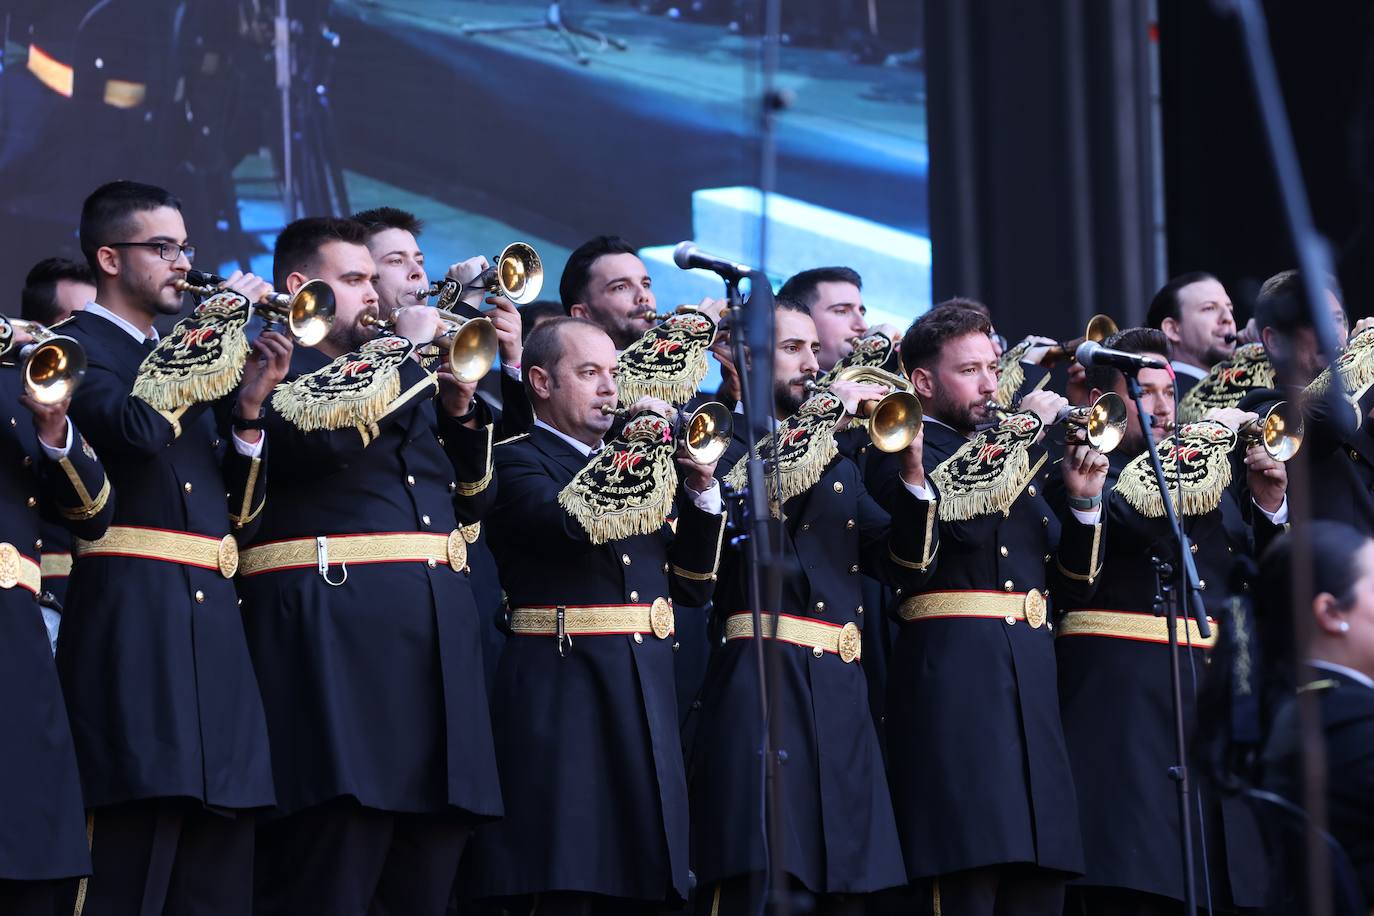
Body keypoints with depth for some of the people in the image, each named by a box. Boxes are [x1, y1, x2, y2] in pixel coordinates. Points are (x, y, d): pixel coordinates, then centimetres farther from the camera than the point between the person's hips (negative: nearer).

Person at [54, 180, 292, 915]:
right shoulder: (79, 345, 1)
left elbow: (239, 512, 19)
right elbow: (134, 427, -21)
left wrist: (248, 408, 4)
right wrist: (211, 330, -11)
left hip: (210, 618, 8)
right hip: (133, 611, -8)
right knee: (135, 851, -13)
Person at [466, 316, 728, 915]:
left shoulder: (635, 463, 23)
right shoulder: (517, 462, 1)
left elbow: (694, 585, 19)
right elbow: (573, 523, -20)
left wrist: (701, 489, 5)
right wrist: (633, 443, -8)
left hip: (647, 703, 7)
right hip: (562, 700, -7)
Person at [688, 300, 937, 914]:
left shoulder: (839, 466, 24)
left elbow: (907, 564, 16)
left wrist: (912, 474, 1)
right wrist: (824, 422, -15)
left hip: (841, 698, 6)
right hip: (762, 685, -6)